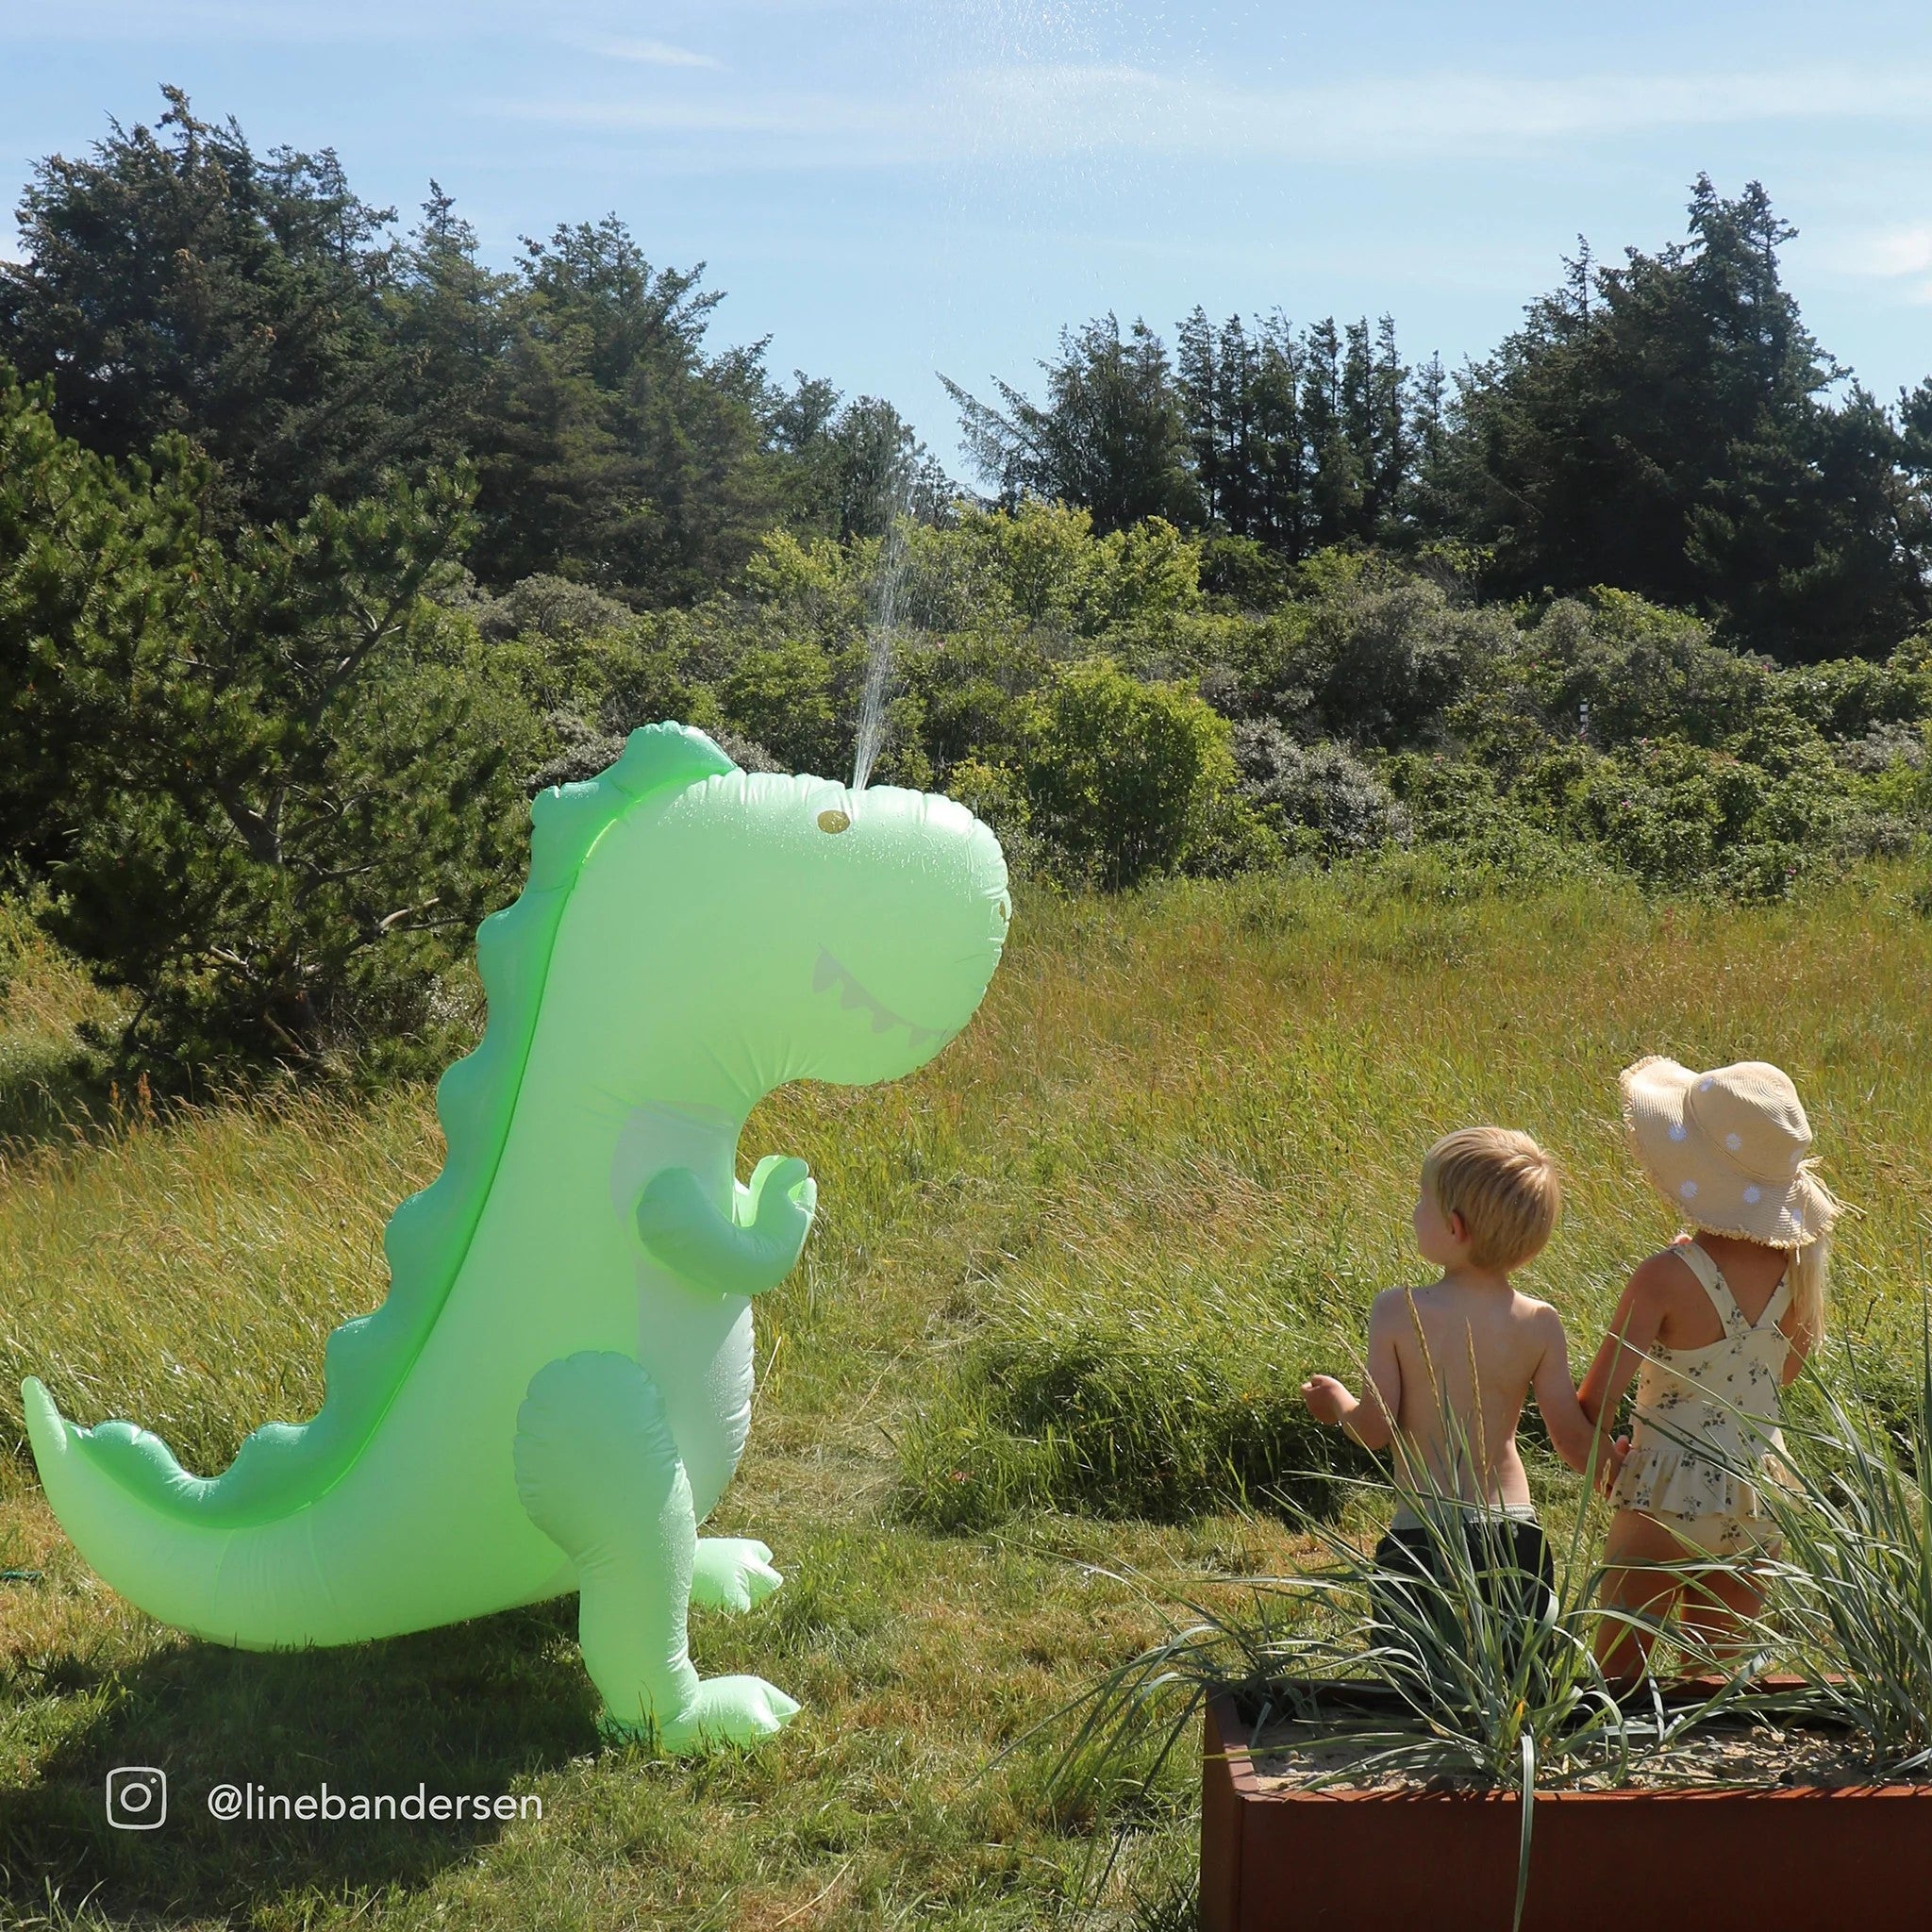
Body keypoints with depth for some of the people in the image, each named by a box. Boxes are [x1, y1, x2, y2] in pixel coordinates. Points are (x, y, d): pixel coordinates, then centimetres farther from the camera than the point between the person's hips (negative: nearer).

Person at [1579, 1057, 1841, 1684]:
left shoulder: (1666, 1278, -22)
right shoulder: (1796, 1263, -7)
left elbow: (1592, 1408, -19)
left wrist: (1601, 1462, -1)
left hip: (1669, 1499, -5)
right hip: (1762, 1497, 5)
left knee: (1617, 1678, 10)